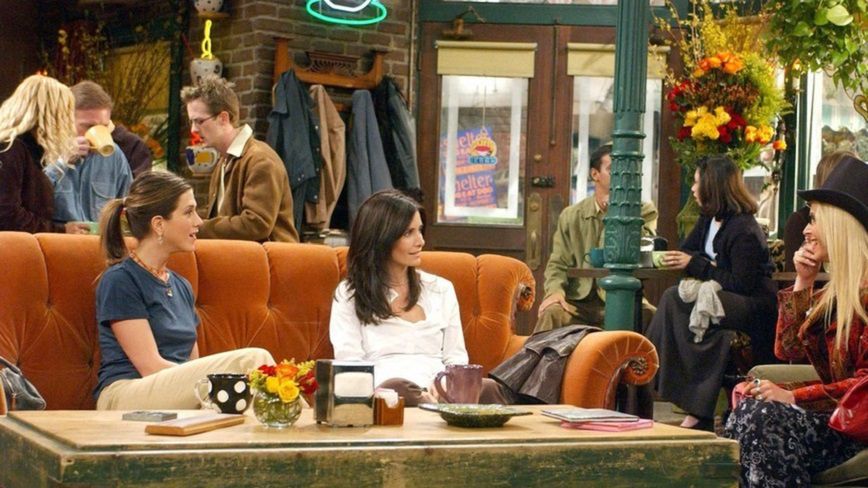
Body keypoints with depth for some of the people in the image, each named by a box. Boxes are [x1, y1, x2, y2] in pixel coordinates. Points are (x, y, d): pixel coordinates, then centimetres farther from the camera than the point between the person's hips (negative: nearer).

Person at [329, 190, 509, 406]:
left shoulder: (441, 289, 23)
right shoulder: (349, 295, 13)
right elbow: (350, 364, 1)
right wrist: (417, 394, -17)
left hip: (438, 394, 2)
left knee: (487, 388, -32)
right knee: (397, 389, -39)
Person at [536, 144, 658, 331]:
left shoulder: (643, 211, 6)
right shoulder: (572, 216, 9)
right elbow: (558, 264, 7)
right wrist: (555, 291, -14)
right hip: (578, 301, 0)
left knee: (651, 316, -29)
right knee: (552, 313, -30)